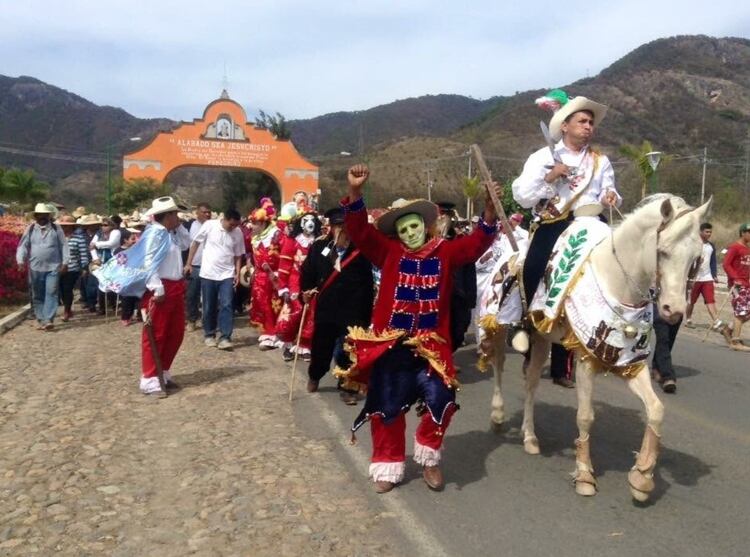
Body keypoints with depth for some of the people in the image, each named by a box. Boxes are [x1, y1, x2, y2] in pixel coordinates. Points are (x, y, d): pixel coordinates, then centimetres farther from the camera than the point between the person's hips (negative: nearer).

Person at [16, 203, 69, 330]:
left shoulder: (56, 229, 4)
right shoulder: (30, 229, 7)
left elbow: (63, 246, 3)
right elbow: (23, 246, 4)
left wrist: (64, 262, -4)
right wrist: (21, 260, -10)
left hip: (53, 267, -2)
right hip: (35, 268, 2)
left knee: (51, 293, -9)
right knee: (37, 295, 8)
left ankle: (48, 320, -11)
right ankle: (40, 319, 16)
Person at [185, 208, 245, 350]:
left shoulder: (238, 233, -2)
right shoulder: (209, 225, -9)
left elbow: (238, 255, 7)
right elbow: (195, 243, 2)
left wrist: (237, 273, -2)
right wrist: (188, 264, 2)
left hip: (227, 275, 1)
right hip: (208, 274, -1)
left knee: (226, 305, -8)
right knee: (209, 307, 7)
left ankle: (225, 338, -5)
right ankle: (209, 335, 22)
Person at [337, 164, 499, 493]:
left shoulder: (445, 252, 4)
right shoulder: (388, 252, 1)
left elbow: (478, 242, -5)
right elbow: (359, 232, -10)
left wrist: (490, 209, -22)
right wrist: (355, 192, -24)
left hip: (431, 344, 0)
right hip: (390, 345, 0)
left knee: (441, 399, -12)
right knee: (387, 408, 7)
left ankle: (429, 458, 15)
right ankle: (389, 466, 26)